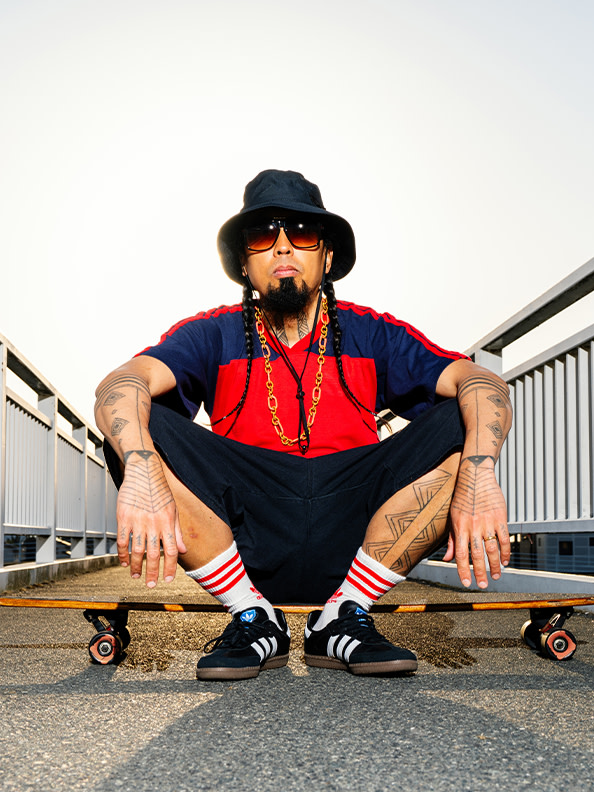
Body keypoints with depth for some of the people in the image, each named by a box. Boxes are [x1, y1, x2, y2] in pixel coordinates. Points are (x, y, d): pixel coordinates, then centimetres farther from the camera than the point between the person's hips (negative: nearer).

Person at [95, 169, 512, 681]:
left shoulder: (371, 335, 6)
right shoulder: (213, 337, 5)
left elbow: (483, 385, -7)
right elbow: (120, 386, -14)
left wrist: (478, 479, -28)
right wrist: (141, 473, -36)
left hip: (352, 536, 1)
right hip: (244, 543, 0)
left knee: (461, 422, -16)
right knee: (136, 429, -19)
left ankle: (342, 619, -8)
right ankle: (254, 619, -8)